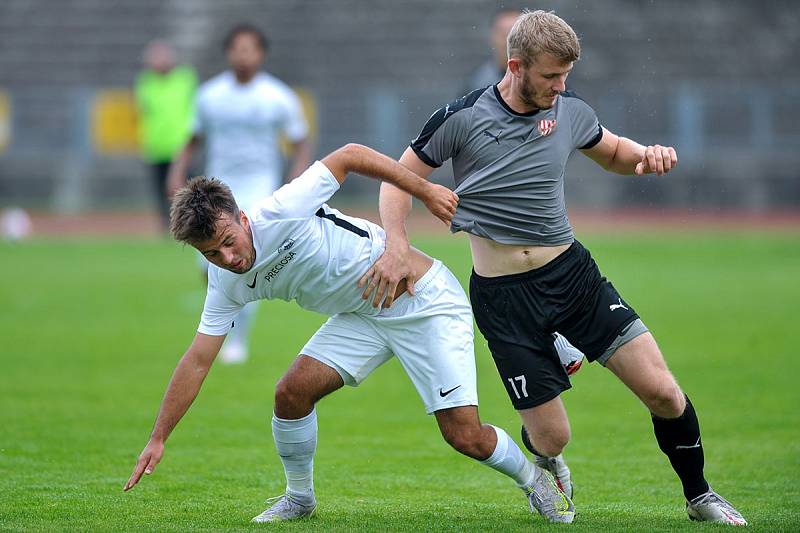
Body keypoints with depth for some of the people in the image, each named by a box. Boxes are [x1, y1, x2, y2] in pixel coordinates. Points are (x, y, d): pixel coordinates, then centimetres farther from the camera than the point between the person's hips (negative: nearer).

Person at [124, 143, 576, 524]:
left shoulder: (282, 213, -27)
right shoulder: (227, 285, -7)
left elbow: (348, 157, -17)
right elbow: (198, 360, -3)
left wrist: (425, 191, -19)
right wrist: (158, 439, -4)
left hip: (425, 300, -6)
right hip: (361, 316, 6)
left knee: (465, 436, -11)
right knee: (293, 391, -13)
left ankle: (536, 479, 19)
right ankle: (300, 498, 12)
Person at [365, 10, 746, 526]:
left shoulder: (571, 112, 1)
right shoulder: (462, 118, -10)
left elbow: (613, 152, 21)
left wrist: (646, 155, -2)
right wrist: (398, 248, -11)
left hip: (572, 271, 3)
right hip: (501, 294, -3)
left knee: (663, 392, -9)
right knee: (552, 438, -4)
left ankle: (699, 495, 16)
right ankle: (548, 469, 36)